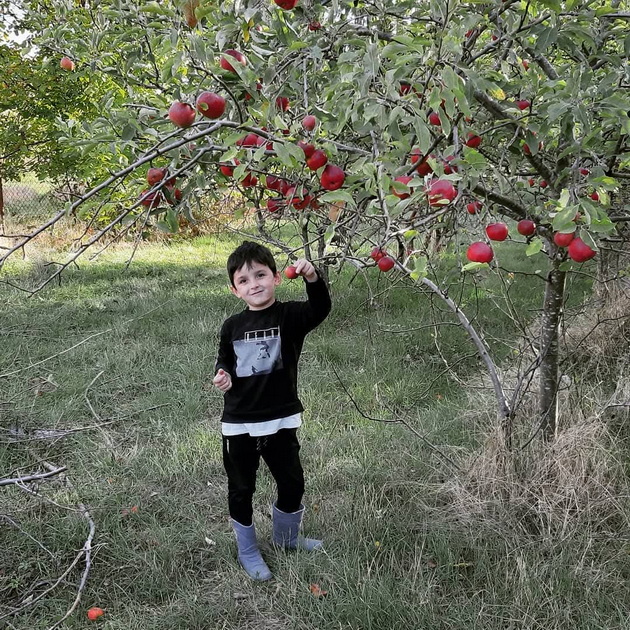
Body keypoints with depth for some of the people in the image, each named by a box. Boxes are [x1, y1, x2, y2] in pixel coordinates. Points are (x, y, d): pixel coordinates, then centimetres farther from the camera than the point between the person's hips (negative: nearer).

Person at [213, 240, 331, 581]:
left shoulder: (289, 316, -9)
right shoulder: (232, 326, -2)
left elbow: (319, 310, -29)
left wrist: (313, 279, -47)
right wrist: (223, 375, -9)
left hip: (281, 420, -1)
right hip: (239, 424, 1)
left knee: (292, 482, 15)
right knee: (241, 489, 12)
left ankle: (286, 536, 43)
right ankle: (247, 551, 34)